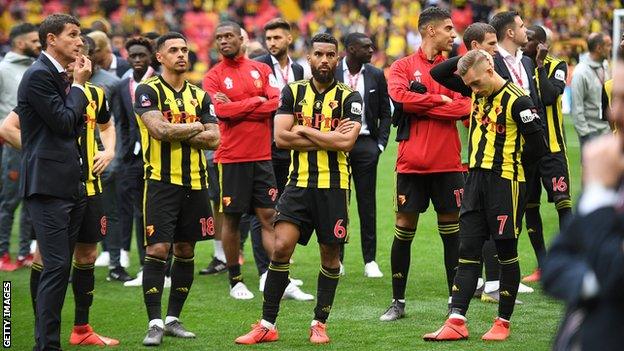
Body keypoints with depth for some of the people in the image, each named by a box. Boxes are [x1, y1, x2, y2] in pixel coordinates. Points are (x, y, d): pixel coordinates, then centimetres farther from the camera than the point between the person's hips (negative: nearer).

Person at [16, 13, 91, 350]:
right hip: (48, 185, -9)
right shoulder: (39, 75, -10)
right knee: (56, 266, -12)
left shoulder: (61, 76, 18)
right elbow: (64, 122, -16)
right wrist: (79, 85, -5)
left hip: (71, 185, 9)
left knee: (59, 267, 10)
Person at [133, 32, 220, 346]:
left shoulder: (199, 95, 13)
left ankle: (173, 319, 18)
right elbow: (159, 130, -18)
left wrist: (176, 132, -9)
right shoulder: (148, 91, -3)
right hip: (162, 181, -5)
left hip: (195, 182, 5)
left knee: (185, 251, 9)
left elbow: (213, 139, 3)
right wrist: (194, 127, -5)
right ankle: (155, 323, -6)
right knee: (157, 250, -10)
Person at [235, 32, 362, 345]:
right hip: (299, 182, 1)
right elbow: (281, 137, -6)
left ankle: (319, 323, 21)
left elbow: (346, 141, -15)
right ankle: (267, 325, -3)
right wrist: (329, 139, -10)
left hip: (333, 185, -1)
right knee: (281, 247, -10)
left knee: (330, 255, 6)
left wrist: (304, 131, -9)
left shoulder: (349, 97, 0)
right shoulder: (293, 92, 6)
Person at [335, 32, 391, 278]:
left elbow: (385, 113, 9)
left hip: (366, 143, 1)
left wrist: (380, 144, 0)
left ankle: (370, 260, 6)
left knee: (367, 203, 2)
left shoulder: (376, 75, 5)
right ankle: (336, 258, 11)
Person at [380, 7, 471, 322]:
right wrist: (440, 100, -10)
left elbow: (465, 106, -6)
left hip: (447, 163, 2)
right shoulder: (404, 66, 4)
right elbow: (399, 95, -15)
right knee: (404, 229, 2)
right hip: (412, 162, -2)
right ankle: (398, 302, 11)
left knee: (451, 230, 4)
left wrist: (421, 105, -9)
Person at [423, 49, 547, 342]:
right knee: (468, 251, 2)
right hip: (476, 180, 8)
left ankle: (503, 322, 11)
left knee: (506, 253, 3)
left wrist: (510, 161, 1)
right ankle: (456, 322, -1)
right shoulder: (478, 96, 10)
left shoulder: (516, 101, -13)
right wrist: (466, 60, 12)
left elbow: (538, 147, -11)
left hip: (505, 183, -7)